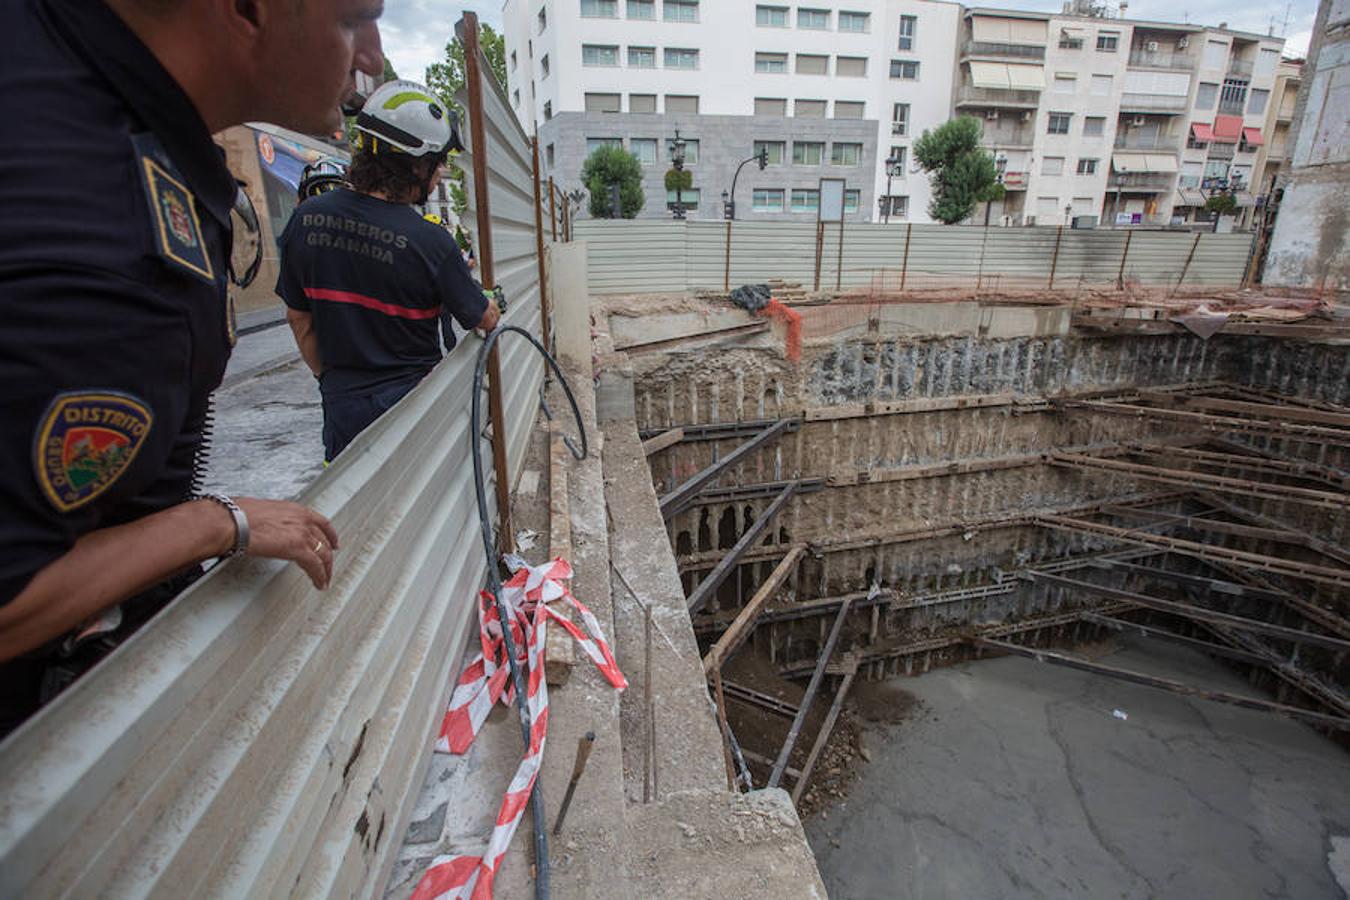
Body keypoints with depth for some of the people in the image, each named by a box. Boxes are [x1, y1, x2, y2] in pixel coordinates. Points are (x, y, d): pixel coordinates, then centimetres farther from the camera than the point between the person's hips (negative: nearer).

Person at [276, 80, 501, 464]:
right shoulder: (430, 242, -19)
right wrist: (489, 300, 19)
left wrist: (332, 381, 19)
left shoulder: (306, 220, -3)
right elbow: (484, 320, -5)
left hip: (343, 408, 5)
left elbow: (299, 320, 6)